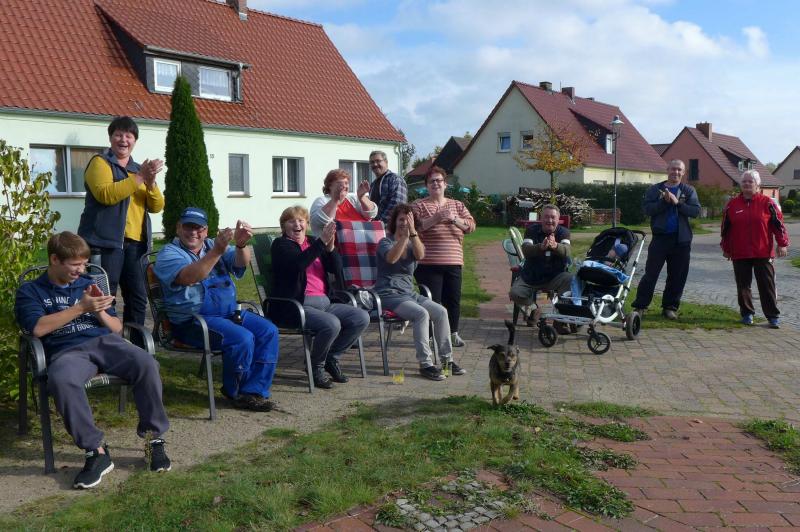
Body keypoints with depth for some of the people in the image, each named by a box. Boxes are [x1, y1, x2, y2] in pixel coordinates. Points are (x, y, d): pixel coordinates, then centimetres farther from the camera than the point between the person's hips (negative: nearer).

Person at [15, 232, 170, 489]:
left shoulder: (88, 284, 25)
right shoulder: (30, 291, 15)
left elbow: (117, 327, 22)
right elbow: (38, 328, -4)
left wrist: (101, 313, 1)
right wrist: (81, 308, -6)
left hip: (105, 342, 3)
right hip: (67, 351, -3)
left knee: (146, 363, -29)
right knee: (61, 380, -40)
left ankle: (155, 439, -16)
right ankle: (96, 451, -28)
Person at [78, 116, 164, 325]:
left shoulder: (139, 168, 21)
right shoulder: (100, 162, 2)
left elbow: (157, 206, 11)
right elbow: (105, 194, -18)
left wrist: (151, 182, -8)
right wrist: (140, 177, -17)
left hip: (136, 243, 6)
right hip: (106, 241, -6)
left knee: (138, 298, 6)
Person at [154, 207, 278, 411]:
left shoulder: (212, 246, 17)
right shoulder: (168, 254, -2)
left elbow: (240, 263, -3)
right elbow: (189, 277, -25)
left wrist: (241, 244, -27)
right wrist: (217, 251, -36)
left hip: (230, 312, 7)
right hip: (192, 321, -7)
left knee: (269, 331, -13)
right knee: (242, 338, -27)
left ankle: (253, 391, -9)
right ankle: (234, 392, -4)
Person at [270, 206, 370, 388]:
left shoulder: (313, 242, 19)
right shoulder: (280, 244, 3)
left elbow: (337, 269, 9)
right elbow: (298, 263, -20)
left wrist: (330, 247, -8)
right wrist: (322, 242, -24)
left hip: (324, 303, 7)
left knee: (362, 318, -9)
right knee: (332, 324, -31)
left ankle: (331, 358, 6)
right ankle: (316, 367, -5)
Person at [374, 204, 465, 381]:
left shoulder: (413, 243, 14)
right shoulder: (385, 242, 1)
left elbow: (420, 255, -12)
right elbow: (391, 258, -24)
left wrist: (413, 232, -25)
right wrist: (405, 235, -28)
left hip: (409, 293, 6)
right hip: (389, 294, -6)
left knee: (441, 312, -12)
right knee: (421, 313, -29)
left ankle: (447, 359, -1)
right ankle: (425, 364, -25)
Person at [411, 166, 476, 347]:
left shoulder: (457, 205, 15)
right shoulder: (419, 205, 3)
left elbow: (471, 226, 5)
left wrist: (454, 219, -12)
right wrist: (435, 219, -20)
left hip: (453, 262, 4)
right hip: (428, 263, -4)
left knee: (453, 299, 8)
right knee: (432, 300, -4)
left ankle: (453, 333, 23)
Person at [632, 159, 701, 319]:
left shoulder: (689, 191, 9)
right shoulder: (655, 189, 6)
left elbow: (696, 211, -4)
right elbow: (648, 209, -7)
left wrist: (677, 203, -14)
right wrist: (665, 201, -17)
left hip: (681, 240, 2)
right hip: (660, 238, -2)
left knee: (677, 276, 7)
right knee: (651, 273, -3)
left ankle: (670, 307, 18)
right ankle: (640, 305, 4)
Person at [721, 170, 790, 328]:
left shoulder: (766, 202, -1)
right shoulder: (733, 205, 5)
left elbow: (778, 223, 0)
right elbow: (726, 228, 10)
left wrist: (782, 243, -4)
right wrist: (725, 248, 12)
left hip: (763, 253, -2)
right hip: (739, 254, 2)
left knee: (767, 285, 1)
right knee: (743, 285, 7)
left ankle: (773, 316, 8)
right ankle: (747, 314, 19)